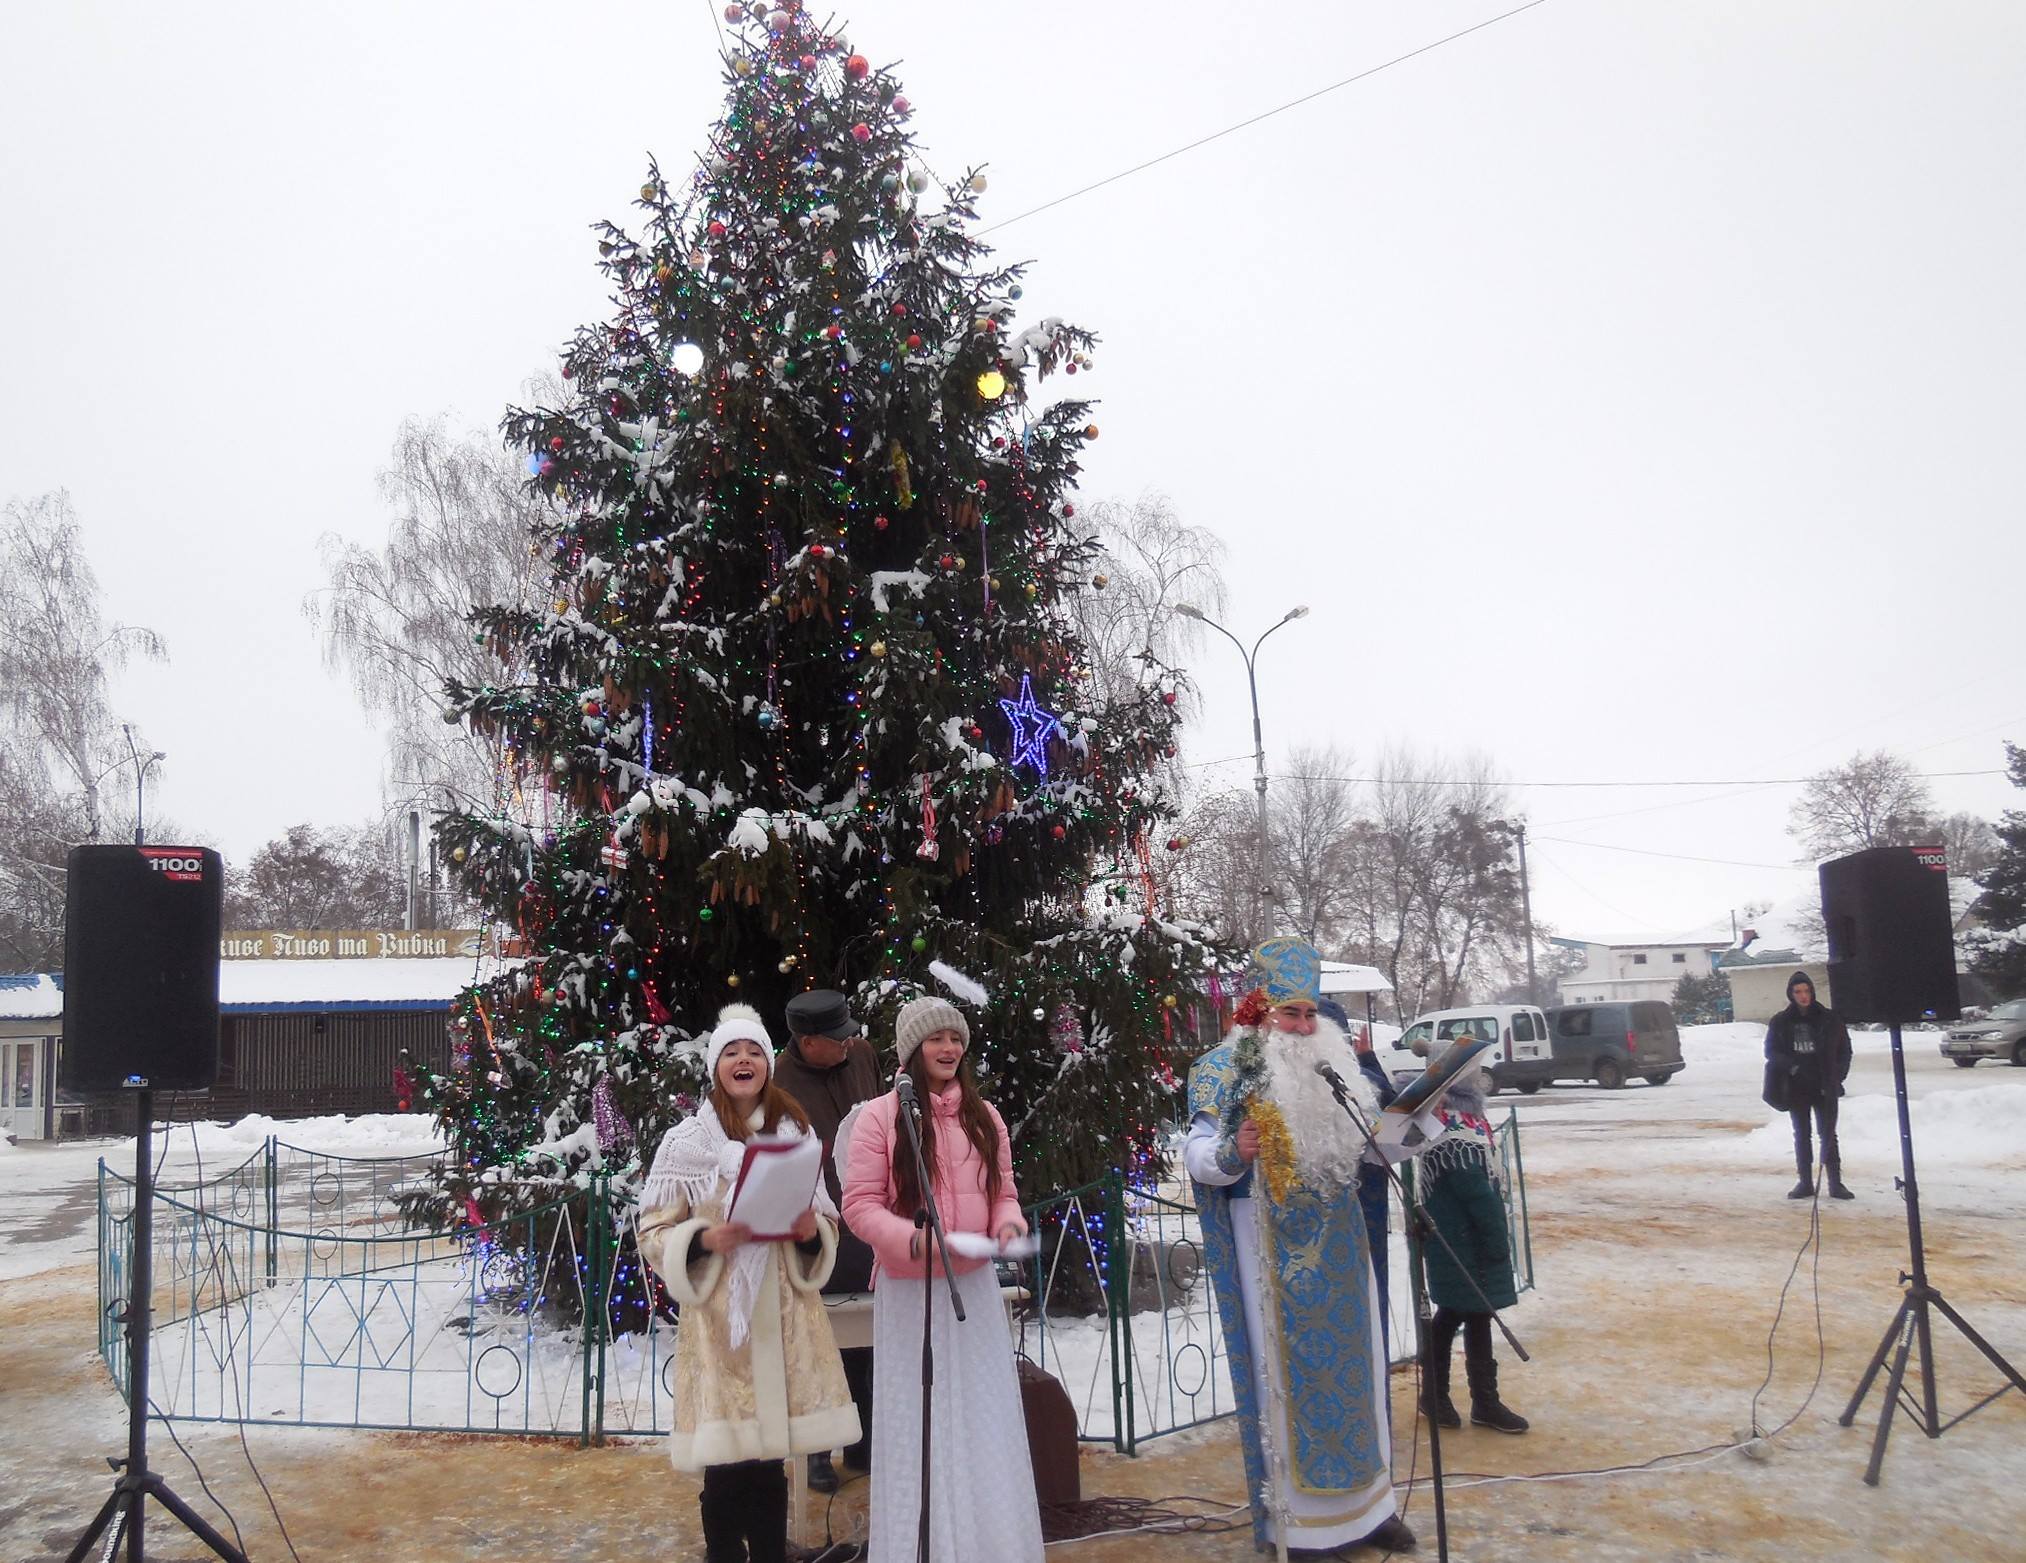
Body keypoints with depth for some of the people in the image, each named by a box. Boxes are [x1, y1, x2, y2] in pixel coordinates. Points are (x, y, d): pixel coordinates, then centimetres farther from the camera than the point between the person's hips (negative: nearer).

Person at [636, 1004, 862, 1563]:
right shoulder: (686, 1140, -3)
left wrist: (810, 1232, -7)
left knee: (771, 1464, 8)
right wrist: (706, 1239, -18)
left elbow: (826, 1225, 15)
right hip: (719, 1315, -3)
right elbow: (655, 1233, 0)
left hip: (784, 1315, 3)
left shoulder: (795, 1132, 8)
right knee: (726, 1465, -1)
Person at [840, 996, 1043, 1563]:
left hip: (974, 1286, 4)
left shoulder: (984, 1115, 7)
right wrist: (913, 1240, -25)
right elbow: (859, 1204, -10)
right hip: (909, 1290, -4)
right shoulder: (879, 1116, -8)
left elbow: (1002, 1191, 13)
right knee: (916, 1425, 5)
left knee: (983, 1420, 11)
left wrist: (1008, 1222, -9)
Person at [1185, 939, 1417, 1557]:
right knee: (1288, 1372, 1)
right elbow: (1196, 1155, -16)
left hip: (1338, 1240, 6)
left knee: (1351, 1365, 13)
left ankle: (1363, 1501, 27)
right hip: (1273, 1248, -5)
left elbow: (1366, 1141, 20)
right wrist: (1231, 1153, -36)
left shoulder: (1333, 1061, 7)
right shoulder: (1226, 1069, -9)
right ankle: (1293, 1517, 13)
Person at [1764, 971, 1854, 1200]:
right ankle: (1805, 1182, 14)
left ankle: (1835, 1183, 6)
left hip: (1825, 1087, -1)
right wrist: (1791, 1066, -15)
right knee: (1801, 1135, 8)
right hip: (1796, 1088, 1)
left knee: (1828, 1134, 1)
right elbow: (1771, 1051, 2)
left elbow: (1844, 1051, 5)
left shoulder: (1829, 1020, -1)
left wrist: (1836, 1078, -5)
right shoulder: (1780, 1022, 1)